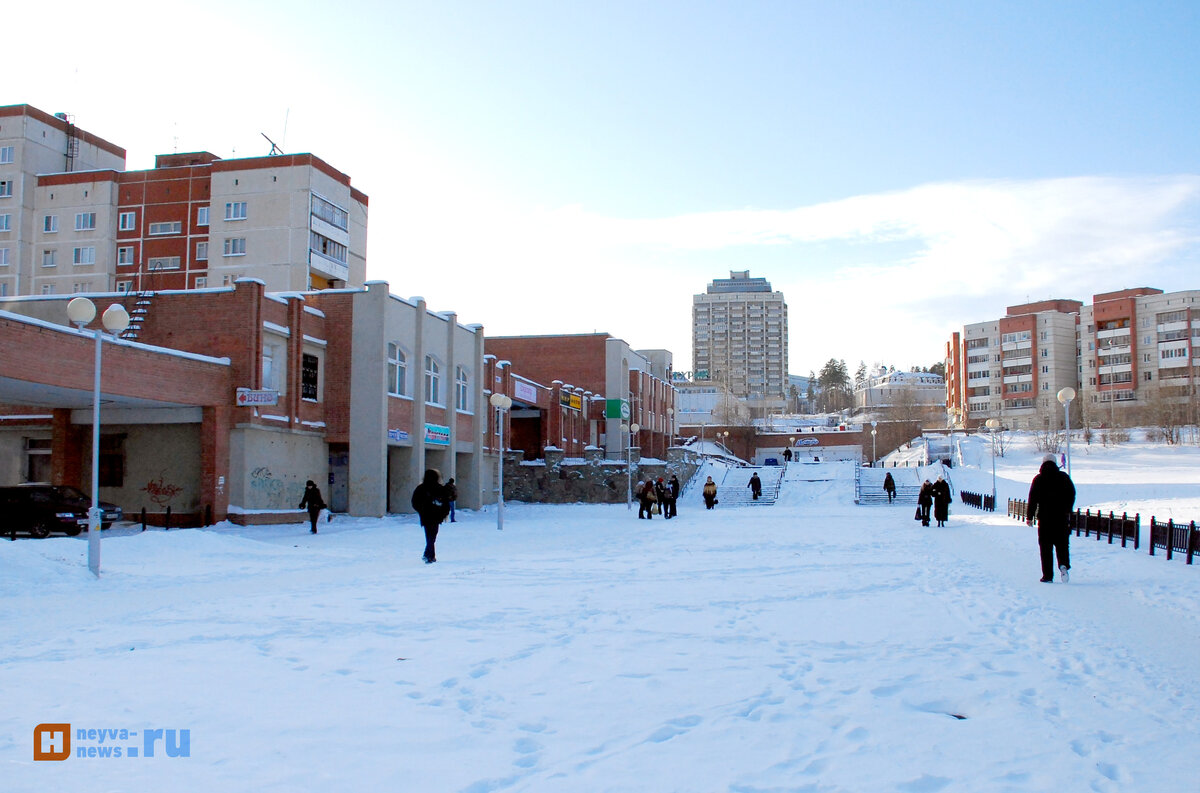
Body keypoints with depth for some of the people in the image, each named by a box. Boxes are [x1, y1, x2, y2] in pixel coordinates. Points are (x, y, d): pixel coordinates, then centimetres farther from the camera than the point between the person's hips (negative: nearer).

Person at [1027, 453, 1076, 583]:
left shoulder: (1038, 479, -1)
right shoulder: (1064, 477, 5)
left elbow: (1033, 499, -4)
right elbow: (1072, 495, 8)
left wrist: (1029, 516, 1)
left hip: (1044, 517, -1)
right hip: (1062, 517, 2)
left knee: (1046, 546, 2)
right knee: (1062, 543, 10)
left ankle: (1047, 575, -1)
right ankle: (1064, 564, -17)